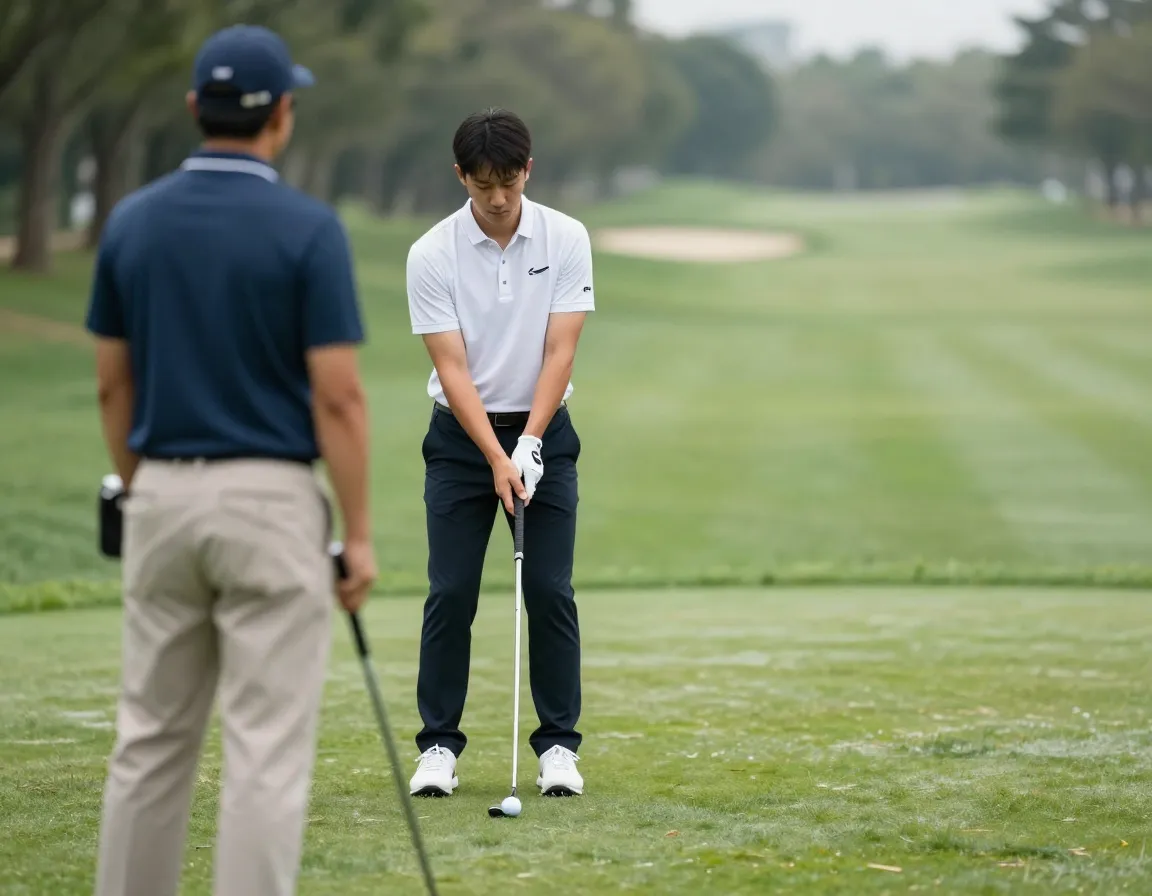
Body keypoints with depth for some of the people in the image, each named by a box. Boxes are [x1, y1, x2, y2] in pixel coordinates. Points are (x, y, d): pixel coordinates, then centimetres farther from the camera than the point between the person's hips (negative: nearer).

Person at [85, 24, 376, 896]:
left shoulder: (132, 221, 3)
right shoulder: (309, 228, -12)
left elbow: (114, 384, 9)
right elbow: (337, 397, -13)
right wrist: (359, 532, -6)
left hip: (165, 498, 5)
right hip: (270, 502, -5)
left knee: (151, 738, 14)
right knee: (267, 749, -2)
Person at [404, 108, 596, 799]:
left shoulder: (567, 240, -8)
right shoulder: (432, 255, -12)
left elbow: (560, 351, -11)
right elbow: (452, 368, -15)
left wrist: (529, 445, -21)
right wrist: (496, 459, -23)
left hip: (543, 433, 1)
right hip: (461, 436, -1)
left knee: (550, 592, -3)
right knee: (451, 593, -3)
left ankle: (559, 745, 4)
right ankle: (440, 745, 5)